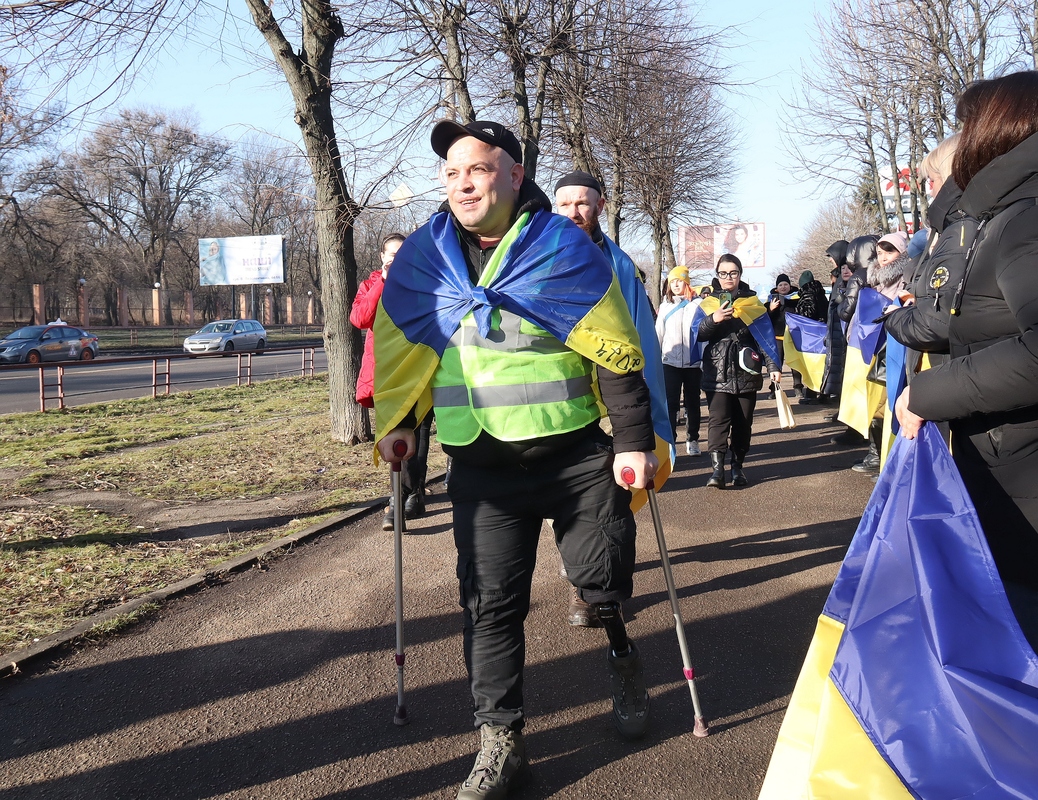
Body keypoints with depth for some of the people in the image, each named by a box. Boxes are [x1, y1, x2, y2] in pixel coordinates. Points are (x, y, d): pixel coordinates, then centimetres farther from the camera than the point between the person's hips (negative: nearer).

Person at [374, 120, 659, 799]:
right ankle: (501, 740, 15)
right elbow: (401, 349, 16)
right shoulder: (424, 256, 4)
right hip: (482, 467, 2)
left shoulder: (563, 246, -5)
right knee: (490, 602, 1)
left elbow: (616, 352, -5)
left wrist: (636, 441, -7)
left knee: (602, 576, 8)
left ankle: (622, 653, 42)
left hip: (578, 455, -2)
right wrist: (398, 423, 13)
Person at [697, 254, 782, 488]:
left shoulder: (751, 300, 6)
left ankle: (737, 466, 15)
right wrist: (713, 319, -20)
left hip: (746, 372, 1)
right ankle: (717, 468, -16)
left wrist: (773, 365, -8)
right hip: (717, 372, -1)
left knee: (743, 422, 5)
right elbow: (698, 335, -1)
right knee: (718, 419, -12)